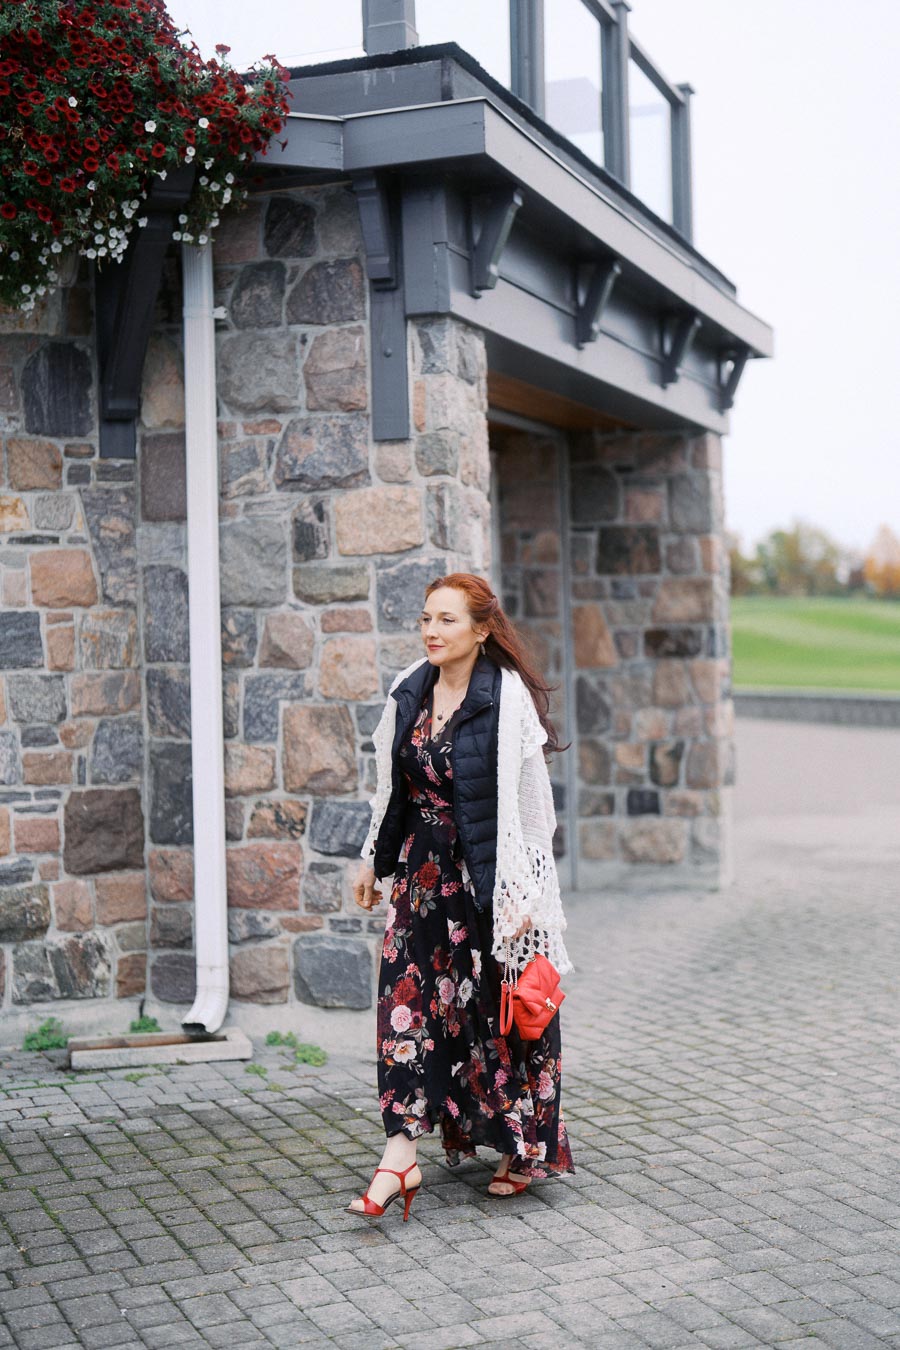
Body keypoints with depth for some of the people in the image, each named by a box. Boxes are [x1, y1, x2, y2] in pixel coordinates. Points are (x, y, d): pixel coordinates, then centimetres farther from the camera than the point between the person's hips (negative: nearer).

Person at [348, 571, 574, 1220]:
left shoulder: (508, 699, -13)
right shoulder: (410, 691, 5)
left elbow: (527, 802, -14)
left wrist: (518, 893, -17)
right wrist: (375, 861, 18)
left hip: (489, 871, -5)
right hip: (423, 868, 5)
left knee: (501, 1010, 6)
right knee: (409, 997, -2)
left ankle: (524, 1149, 24)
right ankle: (401, 1155, 0)